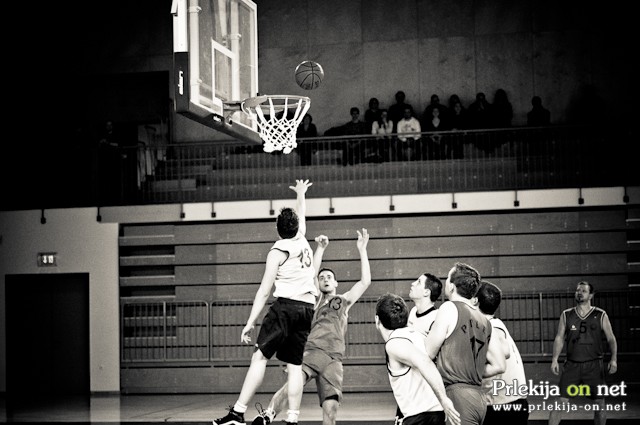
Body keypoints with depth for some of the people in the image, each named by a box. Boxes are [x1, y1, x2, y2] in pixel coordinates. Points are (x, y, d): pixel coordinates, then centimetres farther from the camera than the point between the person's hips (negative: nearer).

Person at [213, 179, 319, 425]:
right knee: (295, 366, 5)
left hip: (285, 306, -6)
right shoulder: (302, 241, 15)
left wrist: (250, 323, -4)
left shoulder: (278, 251, 0)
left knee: (260, 357, -8)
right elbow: (301, 215, 39)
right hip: (308, 308, 6)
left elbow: (264, 292, -5)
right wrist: (300, 195, 59)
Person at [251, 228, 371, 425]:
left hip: (333, 359, 1)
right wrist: (321, 248, 6)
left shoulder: (344, 301, 24)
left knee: (331, 407, -13)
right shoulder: (315, 299, 23)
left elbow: (365, 281, 15)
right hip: (311, 352, -1)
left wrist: (362, 250, 13)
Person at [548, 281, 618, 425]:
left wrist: (613, 359, -10)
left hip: (594, 365, 0)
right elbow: (559, 338, 6)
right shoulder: (566, 315, 7)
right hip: (572, 364, 1)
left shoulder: (601, 316, 3)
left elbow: (611, 339, 3)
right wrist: (555, 359, -6)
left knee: (600, 403, 3)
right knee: (560, 402, -5)